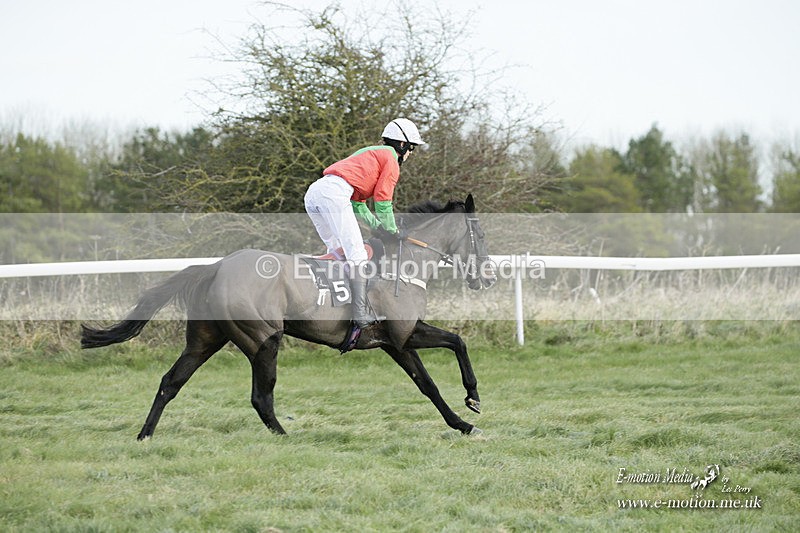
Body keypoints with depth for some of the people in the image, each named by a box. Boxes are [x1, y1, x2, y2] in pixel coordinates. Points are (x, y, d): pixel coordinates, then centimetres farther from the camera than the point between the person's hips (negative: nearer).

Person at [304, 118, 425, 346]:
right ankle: (360, 316, -20)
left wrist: (378, 226, 29)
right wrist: (393, 231, 19)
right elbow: (382, 203, 5)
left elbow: (357, 203, 34)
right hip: (334, 193, -9)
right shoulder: (391, 160, 9)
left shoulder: (371, 154, 36)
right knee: (357, 254, -11)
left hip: (313, 192, 9)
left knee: (337, 250, 22)